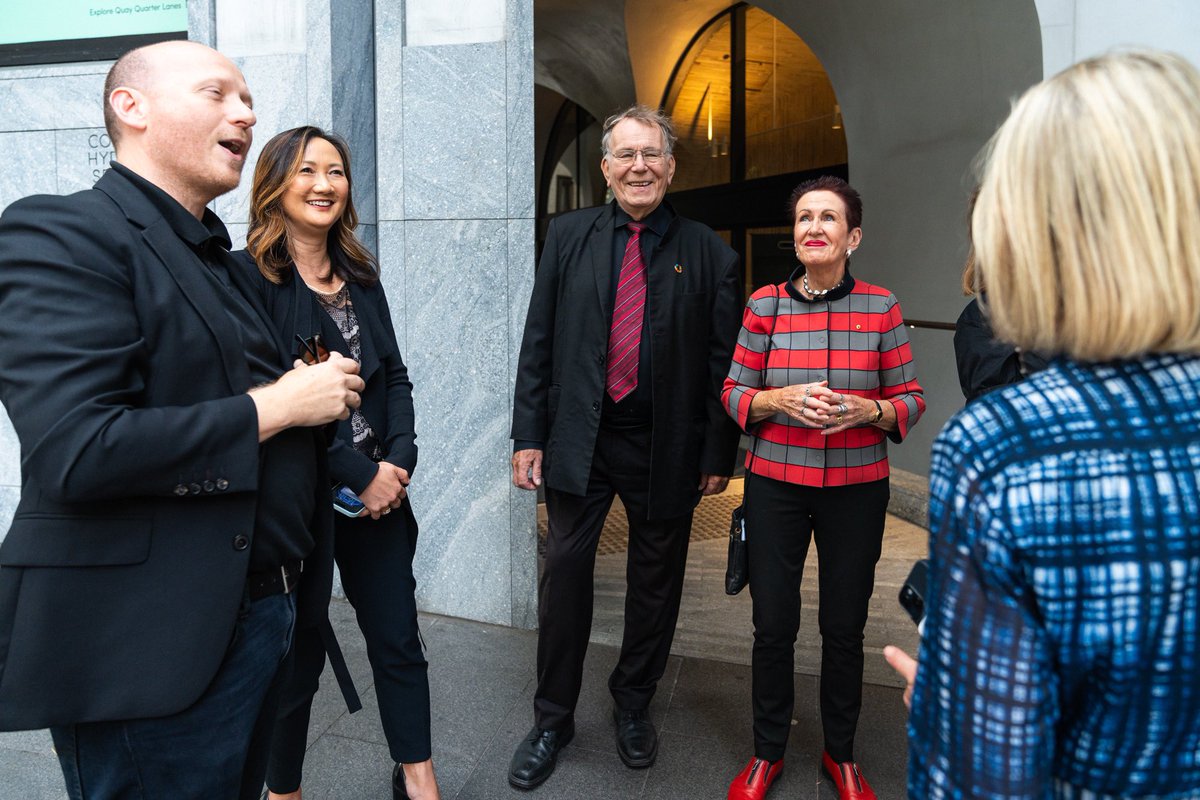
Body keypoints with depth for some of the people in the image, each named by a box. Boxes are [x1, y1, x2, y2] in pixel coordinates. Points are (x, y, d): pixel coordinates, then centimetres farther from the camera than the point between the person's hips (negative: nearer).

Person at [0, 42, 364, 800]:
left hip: (259, 616, 9)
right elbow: (75, 452, -25)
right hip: (151, 650, -8)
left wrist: (320, 393, 3)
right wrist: (275, 406, -17)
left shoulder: (218, 258, 14)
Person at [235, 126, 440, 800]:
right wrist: (360, 473, -16)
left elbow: (395, 377, 9)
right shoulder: (248, 277, -9)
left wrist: (399, 461, -6)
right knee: (299, 656, 10)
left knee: (399, 642, 12)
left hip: (378, 489, 5)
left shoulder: (361, 277, 10)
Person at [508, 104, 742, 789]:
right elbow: (538, 343, 3)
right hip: (579, 439, 1)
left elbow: (724, 362, 0)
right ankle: (553, 719, 25)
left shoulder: (709, 254, 0)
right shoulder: (569, 236, 4)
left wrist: (719, 454, -1)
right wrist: (529, 436, -1)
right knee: (565, 573, 6)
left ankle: (634, 705, 36)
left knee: (656, 580, 13)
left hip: (667, 448, 0)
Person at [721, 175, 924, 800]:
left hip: (856, 489, 0)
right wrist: (781, 401, -17)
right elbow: (734, 393, 2)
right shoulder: (765, 304, -2)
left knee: (844, 628, 11)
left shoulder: (881, 307, -1)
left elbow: (911, 399, 2)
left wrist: (868, 410, -18)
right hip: (776, 484, 0)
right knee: (772, 625, 7)